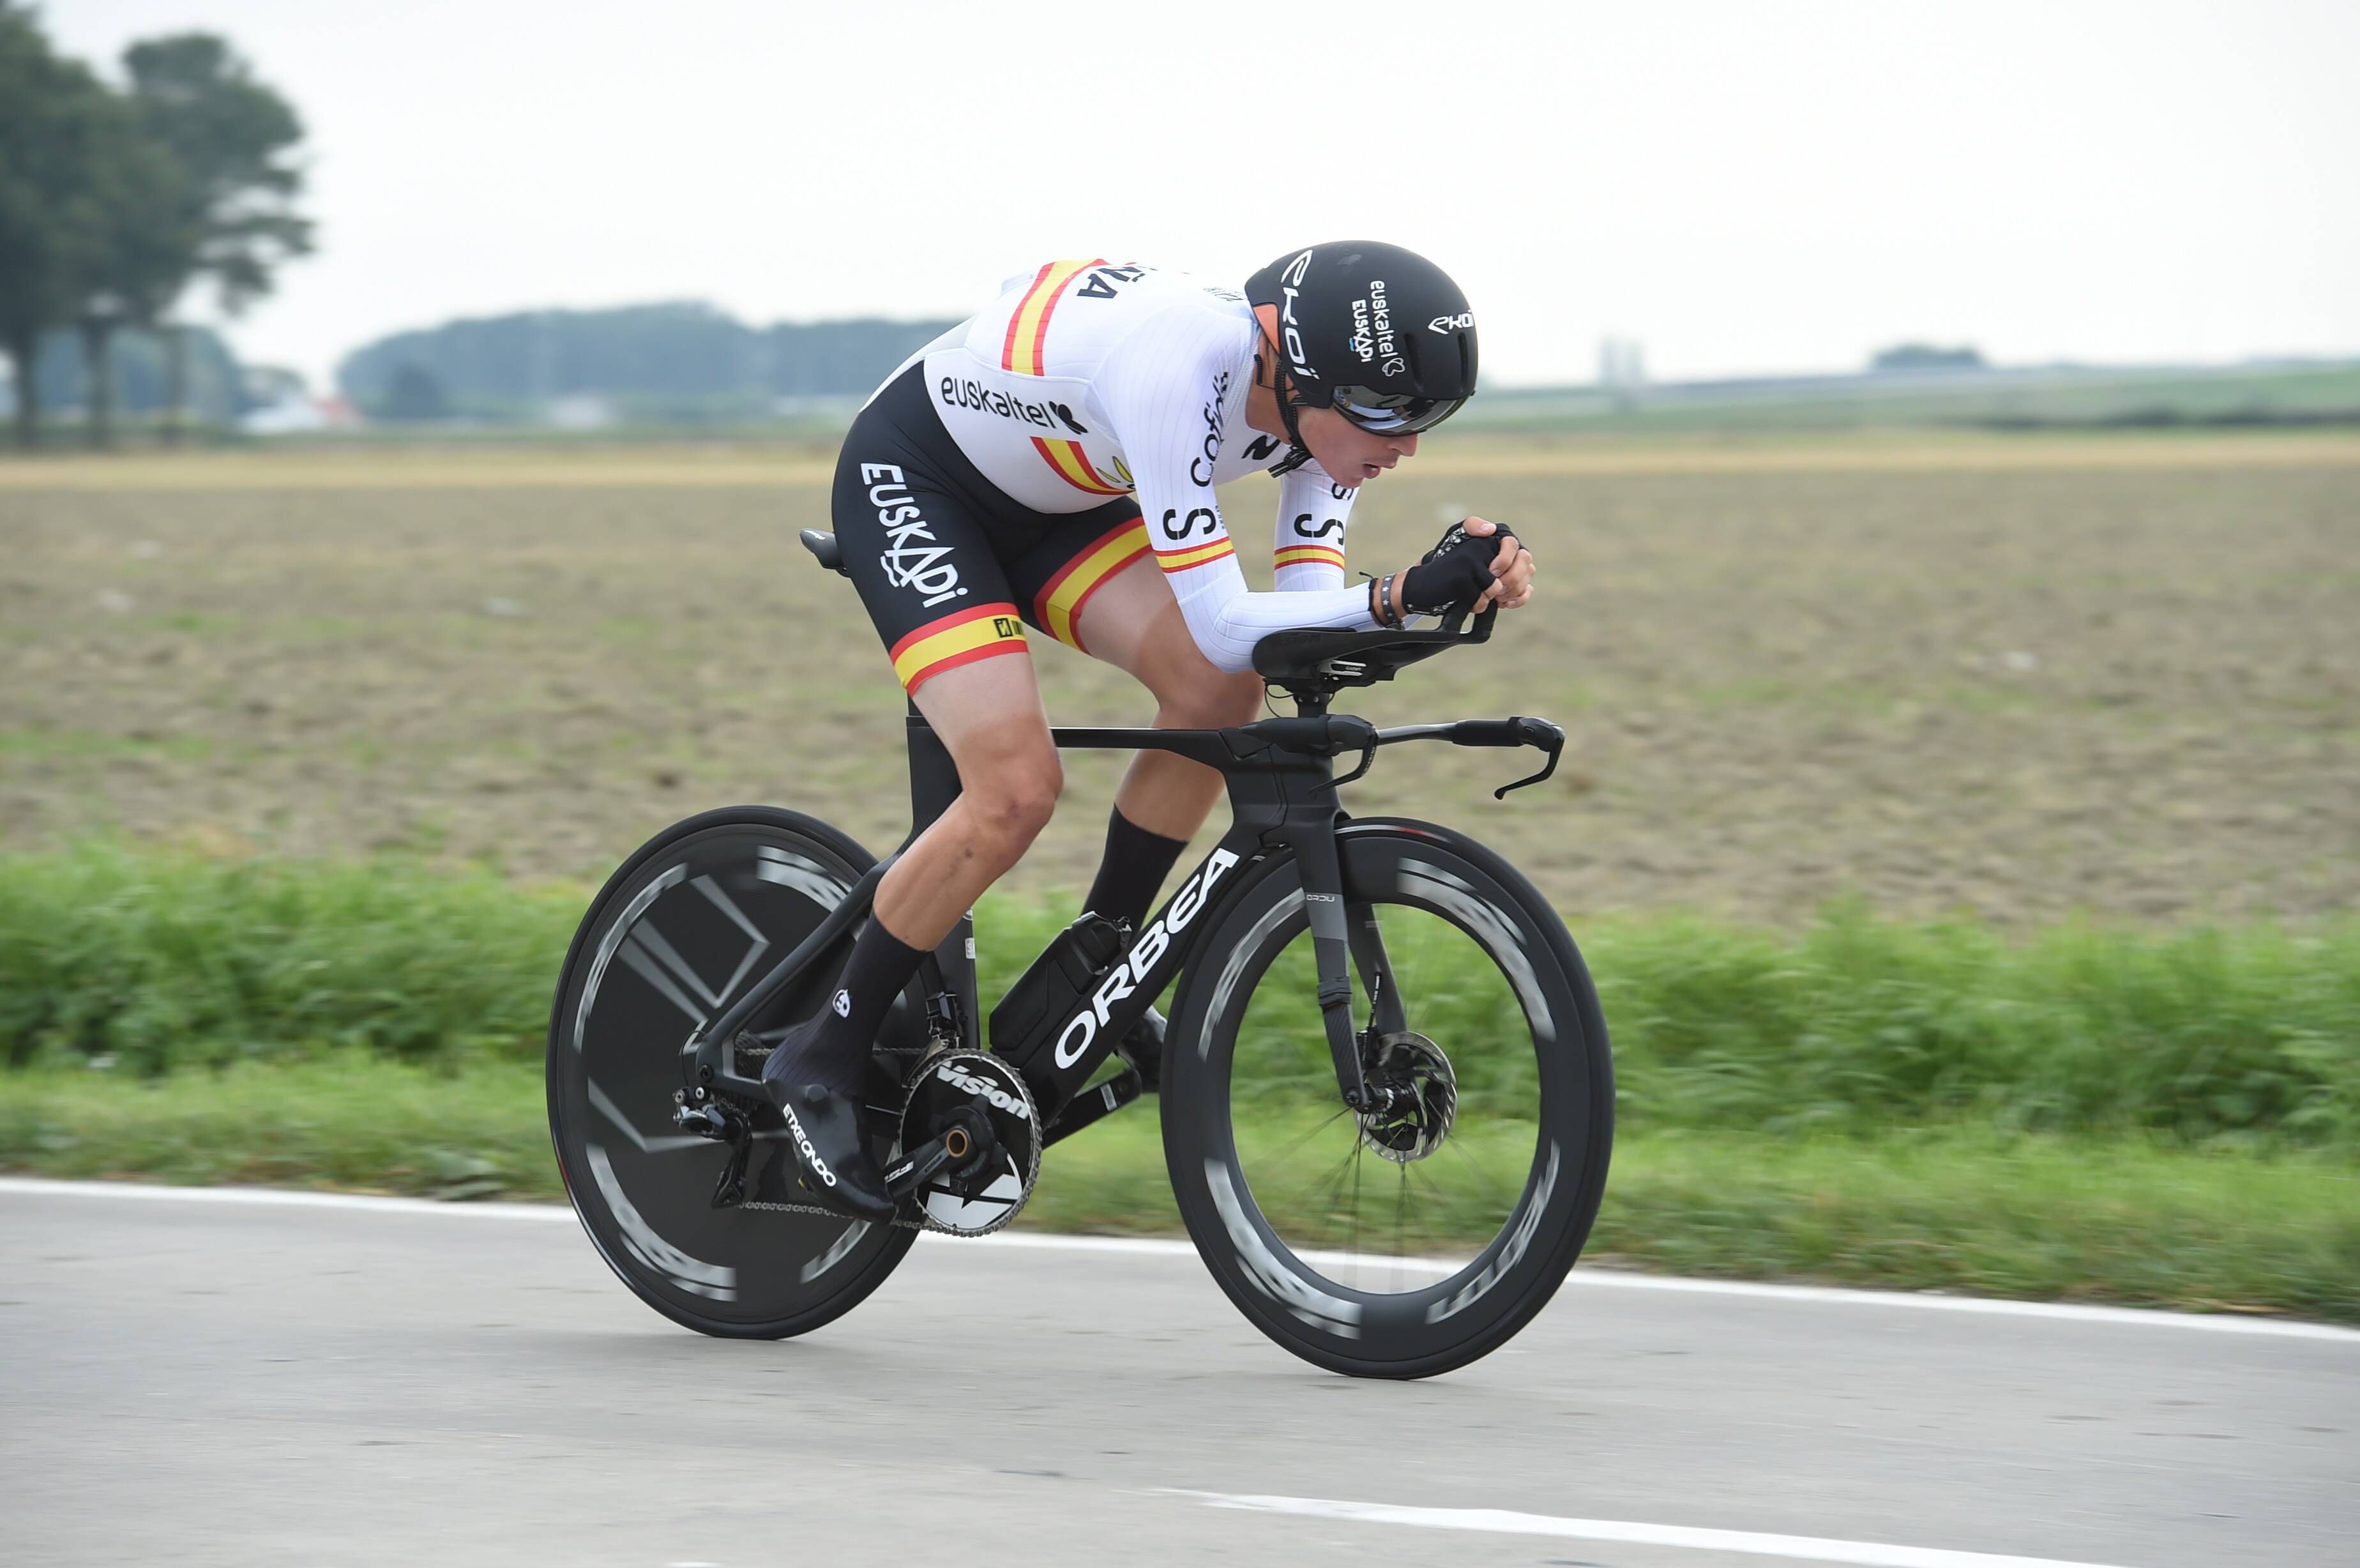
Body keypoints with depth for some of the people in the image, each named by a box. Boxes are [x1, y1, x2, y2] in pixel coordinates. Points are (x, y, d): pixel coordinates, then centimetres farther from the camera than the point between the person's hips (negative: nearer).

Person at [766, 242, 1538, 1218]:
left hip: (1046, 504, 8)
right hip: (909, 484, -8)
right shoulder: (1182, 361, -39)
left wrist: (1464, 583, -32)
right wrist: (1402, 598, -48)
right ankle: (822, 1062, -5)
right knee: (1017, 788, -22)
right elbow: (1221, 623, -39)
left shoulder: (1326, 397, -16)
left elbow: (1306, 604, -15)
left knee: (1217, 691, -15)